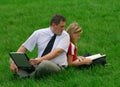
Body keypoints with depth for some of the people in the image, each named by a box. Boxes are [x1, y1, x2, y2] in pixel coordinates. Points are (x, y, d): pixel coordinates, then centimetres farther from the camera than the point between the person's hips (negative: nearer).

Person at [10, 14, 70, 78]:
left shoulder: (65, 36, -5)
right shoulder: (39, 33, 3)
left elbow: (57, 52, -20)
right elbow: (24, 47, 2)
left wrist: (40, 59, -34)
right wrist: (14, 62, -15)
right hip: (38, 64, 4)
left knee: (44, 64, -40)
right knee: (12, 60, -12)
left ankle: (29, 77, -18)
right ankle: (24, 76, -32)